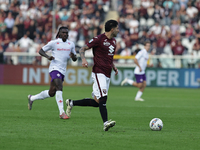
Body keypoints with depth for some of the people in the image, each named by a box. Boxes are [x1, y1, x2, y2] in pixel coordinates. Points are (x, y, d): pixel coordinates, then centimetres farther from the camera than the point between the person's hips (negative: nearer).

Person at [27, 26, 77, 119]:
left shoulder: (71, 44, 13)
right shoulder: (53, 43, -1)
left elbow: (75, 59, 18)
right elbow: (41, 51, 6)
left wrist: (73, 56, -6)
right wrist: (47, 57, -14)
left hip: (63, 71, 6)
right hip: (55, 68, -6)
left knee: (51, 93, 9)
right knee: (59, 87, -25)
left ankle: (32, 98, 32)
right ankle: (62, 113, -28)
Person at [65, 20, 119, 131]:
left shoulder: (113, 41, 16)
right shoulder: (99, 39, -9)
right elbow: (82, 49, -6)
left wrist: (114, 67, 14)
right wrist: (84, 59, -25)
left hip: (107, 75, 8)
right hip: (99, 72, -8)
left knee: (97, 102, 8)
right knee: (103, 98, -20)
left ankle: (72, 103, 24)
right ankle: (105, 123, -28)